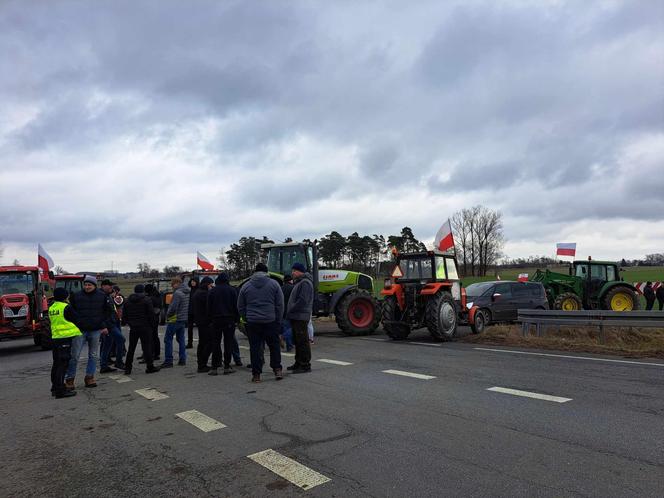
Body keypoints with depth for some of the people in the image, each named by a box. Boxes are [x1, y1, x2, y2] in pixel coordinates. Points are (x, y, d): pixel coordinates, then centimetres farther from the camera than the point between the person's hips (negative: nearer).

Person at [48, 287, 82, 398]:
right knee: (63, 364, -6)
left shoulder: (51, 308, 12)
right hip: (65, 338, -8)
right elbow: (76, 320, -6)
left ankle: (55, 387, 25)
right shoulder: (66, 308, -13)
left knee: (56, 363, 16)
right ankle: (60, 390, -6)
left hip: (55, 338, 8)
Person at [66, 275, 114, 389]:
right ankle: (70, 379, 10)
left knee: (93, 355, 8)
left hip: (96, 331, 2)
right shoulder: (76, 296, -1)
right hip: (79, 330, -1)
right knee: (74, 355, -1)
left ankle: (89, 377, 18)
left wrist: (106, 326, 4)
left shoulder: (102, 296, 3)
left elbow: (109, 311, 10)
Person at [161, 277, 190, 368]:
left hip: (175, 319, -9)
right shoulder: (187, 292, 10)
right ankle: (182, 360, 14)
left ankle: (168, 361, 0)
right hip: (184, 319, 9)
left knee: (168, 339, 0)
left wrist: (168, 314, -5)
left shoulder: (177, 293, -17)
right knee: (181, 339, 13)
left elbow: (173, 307, -21)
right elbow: (189, 306, 15)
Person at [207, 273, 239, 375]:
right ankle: (227, 366, 3)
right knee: (228, 343, 3)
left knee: (215, 343, 6)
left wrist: (212, 317, 13)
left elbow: (209, 306, 4)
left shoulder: (212, 291, 3)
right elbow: (236, 305, -4)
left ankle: (214, 367, 4)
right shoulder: (232, 290, -2)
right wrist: (237, 319, 3)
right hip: (229, 320, -1)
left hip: (216, 320, 2)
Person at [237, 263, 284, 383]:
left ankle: (256, 374, 7)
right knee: (274, 346, 13)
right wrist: (278, 320, 8)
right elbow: (280, 305, 0)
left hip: (252, 323, 1)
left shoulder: (246, 286, 6)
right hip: (271, 322, -1)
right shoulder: (274, 284, 1)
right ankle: (277, 369, 12)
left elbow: (240, 307, 10)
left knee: (255, 348, 6)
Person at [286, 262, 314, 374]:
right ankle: (298, 363, 26)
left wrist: (290, 310, -16)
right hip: (296, 317, 11)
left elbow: (302, 301, -23)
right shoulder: (298, 282, 20)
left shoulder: (305, 283, -14)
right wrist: (289, 312, 12)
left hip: (301, 317, -11)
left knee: (302, 341, -6)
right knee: (297, 341, 17)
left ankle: (305, 365, -1)